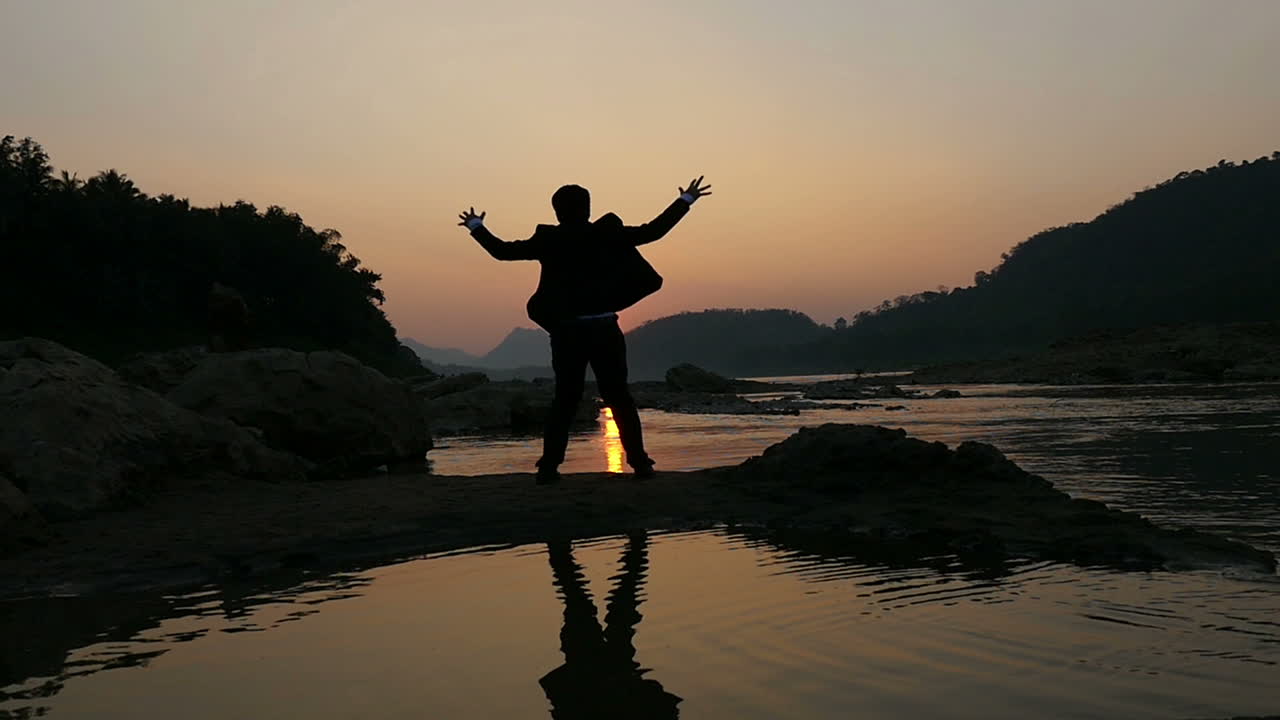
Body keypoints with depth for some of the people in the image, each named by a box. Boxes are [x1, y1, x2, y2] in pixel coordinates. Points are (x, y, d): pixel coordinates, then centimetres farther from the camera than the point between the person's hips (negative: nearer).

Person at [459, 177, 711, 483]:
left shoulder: (547, 241, 0)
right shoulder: (608, 233, -2)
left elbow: (503, 251, 6)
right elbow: (653, 231, 1)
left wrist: (476, 226, 23)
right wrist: (686, 200, 12)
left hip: (566, 331, 1)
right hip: (604, 329, -1)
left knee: (565, 399, 9)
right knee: (619, 397, 6)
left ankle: (549, 466, 5)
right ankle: (639, 462, 5)